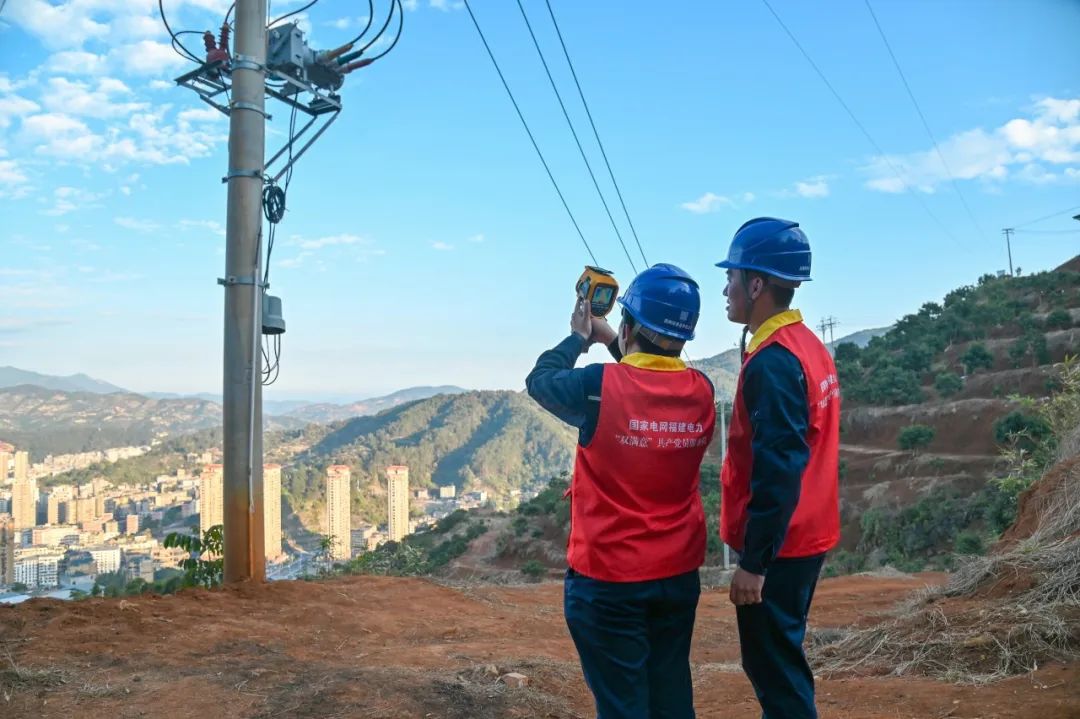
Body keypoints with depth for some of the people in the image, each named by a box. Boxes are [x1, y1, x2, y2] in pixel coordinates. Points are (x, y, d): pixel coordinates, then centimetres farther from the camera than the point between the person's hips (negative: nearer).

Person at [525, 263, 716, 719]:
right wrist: (610, 341, 18)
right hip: (679, 574, 5)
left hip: (608, 578, -4)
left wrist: (577, 338, 16)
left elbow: (539, 381, 1)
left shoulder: (598, 387, -19)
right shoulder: (701, 392, -6)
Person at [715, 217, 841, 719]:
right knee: (778, 661, 20)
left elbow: (778, 470, -24)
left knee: (775, 669, 2)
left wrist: (752, 561, -20)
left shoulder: (772, 362, -21)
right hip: (805, 537, 10)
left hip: (776, 547, -10)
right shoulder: (808, 346, 9)